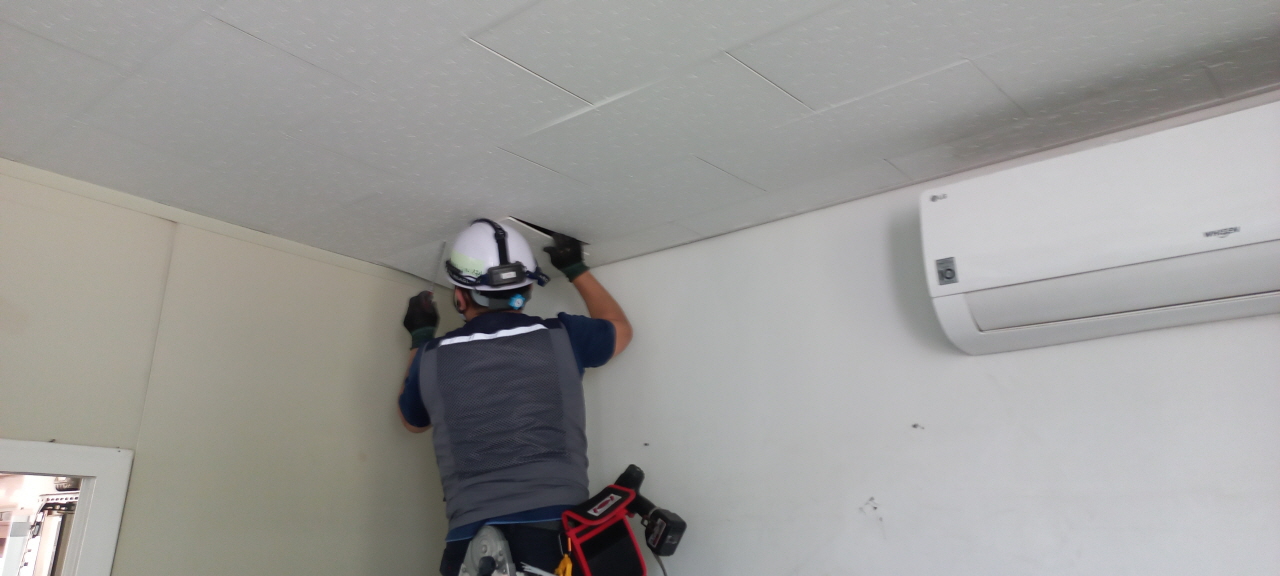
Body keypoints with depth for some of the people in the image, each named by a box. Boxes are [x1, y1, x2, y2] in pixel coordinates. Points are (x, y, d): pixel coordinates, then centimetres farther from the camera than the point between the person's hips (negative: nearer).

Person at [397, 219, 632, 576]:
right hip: (559, 527, 0)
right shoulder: (561, 336, 4)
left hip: (473, 534, 0)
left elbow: (413, 421, 29)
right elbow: (619, 329, 27)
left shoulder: (433, 357, 5)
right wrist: (576, 269, 38)